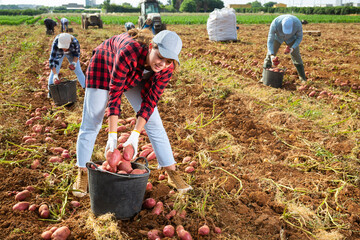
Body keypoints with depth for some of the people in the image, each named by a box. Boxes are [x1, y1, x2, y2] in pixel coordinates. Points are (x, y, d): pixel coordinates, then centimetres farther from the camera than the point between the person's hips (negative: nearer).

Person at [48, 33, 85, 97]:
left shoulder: (75, 42, -40)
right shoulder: (55, 44, -43)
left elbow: (77, 54, -18)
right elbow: (52, 60, -41)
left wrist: (74, 63, -36)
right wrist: (55, 75, -49)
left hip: (71, 53, 1)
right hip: (58, 53, 0)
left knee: (78, 70, -2)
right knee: (54, 71, -4)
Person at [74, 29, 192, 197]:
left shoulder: (167, 66, -29)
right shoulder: (129, 52, -43)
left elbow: (150, 100, -23)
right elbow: (114, 94, -37)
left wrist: (135, 135, -31)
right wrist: (112, 135, -38)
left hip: (134, 77, 3)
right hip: (104, 66, -3)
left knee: (154, 122, -3)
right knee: (91, 123, -2)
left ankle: (172, 173, 7)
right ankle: (82, 174, 14)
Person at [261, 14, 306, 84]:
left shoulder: (298, 24, -38)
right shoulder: (275, 24, -43)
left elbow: (299, 37, -19)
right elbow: (270, 40, -36)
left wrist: (292, 49, -34)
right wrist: (272, 55, -48)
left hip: (291, 37, 1)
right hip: (277, 36, 0)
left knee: (296, 57, -2)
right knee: (269, 55, -7)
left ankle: (302, 78, 10)